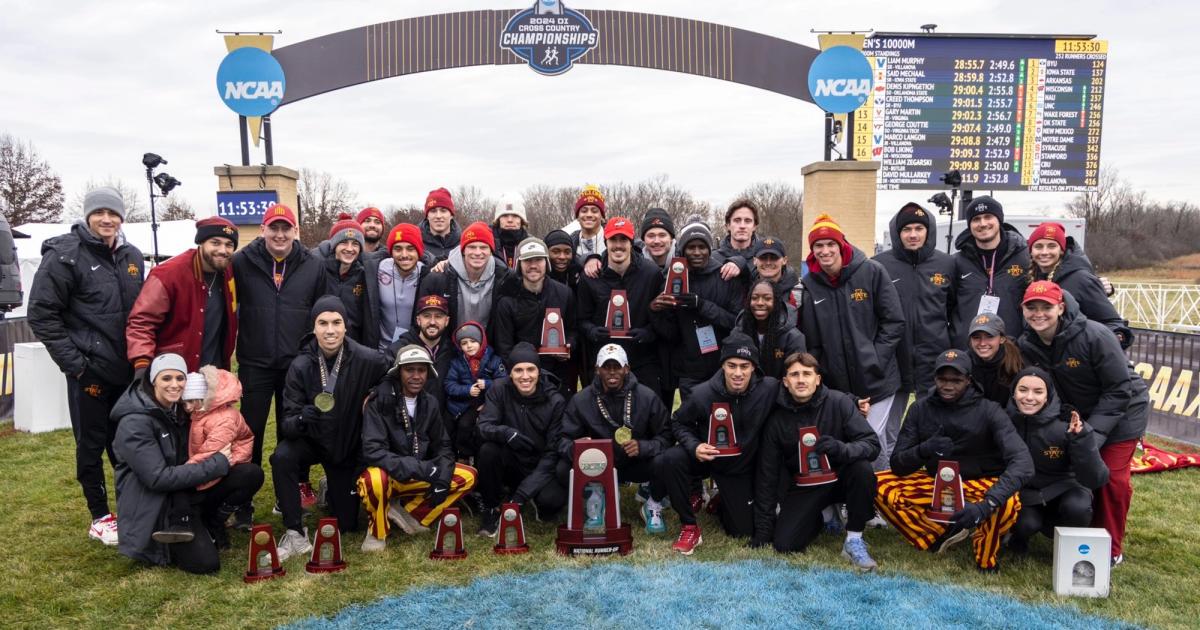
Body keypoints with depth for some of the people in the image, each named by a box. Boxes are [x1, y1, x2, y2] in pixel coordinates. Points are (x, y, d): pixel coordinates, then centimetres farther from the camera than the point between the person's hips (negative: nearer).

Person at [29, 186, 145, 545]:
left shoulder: (131, 256, 9)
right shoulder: (65, 254, -8)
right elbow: (41, 314, -9)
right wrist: (73, 361, -13)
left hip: (128, 369, 5)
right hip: (89, 369, -5)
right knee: (92, 445, 5)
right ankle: (100, 518, 18)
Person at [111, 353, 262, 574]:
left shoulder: (178, 408, 4)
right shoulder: (135, 423, -19)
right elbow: (158, 478, -24)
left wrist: (220, 459, -9)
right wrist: (216, 464, -22)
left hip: (186, 488, 7)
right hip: (154, 503, -7)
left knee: (251, 474, -15)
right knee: (204, 562, -23)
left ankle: (208, 526, 3)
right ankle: (163, 542, 6)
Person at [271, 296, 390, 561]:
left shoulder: (369, 360, -23)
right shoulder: (301, 366, -21)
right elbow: (287, 422, -21)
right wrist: (300, 419, -42)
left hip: (349, 445, 1)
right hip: (312, 440, 0)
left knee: (347, 523, 6)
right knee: (282, 457, -34)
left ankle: (331, 491, 42)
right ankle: (295, 534, -17)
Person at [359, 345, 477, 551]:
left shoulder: (429, 403, 1)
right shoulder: (380, 400, -18)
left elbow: (443, 447, 6)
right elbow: (372, 451, -27)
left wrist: (442, 479, -15)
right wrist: (422, 469, -33)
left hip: (419, 476, 5)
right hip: (387, 473, -5)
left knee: (468, 477, -9)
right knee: (375, 480, -39)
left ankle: (407, 512, -6)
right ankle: (377, 531, -8)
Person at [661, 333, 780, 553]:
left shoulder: (770, 389, -24)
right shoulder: (702, 394, -24)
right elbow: (679, 422, -8)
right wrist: (694, 446, -26)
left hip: (742, 467, 1)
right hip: (706, 456, -1)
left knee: (744, 531, 6)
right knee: (671, 460, -32)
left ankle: (721, 502, 40)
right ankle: (690, 525, -12)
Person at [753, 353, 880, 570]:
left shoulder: (839, 402, -14)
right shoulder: (777, 419, -8)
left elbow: (872, 444, -18)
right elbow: (767, 474, -3)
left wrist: (840, 449, -40)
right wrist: (763, 529, -3)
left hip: (838, 477, -2)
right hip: (805, 486, 2)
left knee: (863, 469, -33)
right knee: (784, 544, -15)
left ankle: (854, 541, -13)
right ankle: (824, 514, 17)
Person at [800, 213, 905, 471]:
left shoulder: (871, 272, -6)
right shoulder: (809, 284, 1)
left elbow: (894, 322, -4)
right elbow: (810, 339, 4)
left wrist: (875, 360, -9)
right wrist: (819, 374, -2)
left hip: (876, 380, -3)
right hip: (836, 384, 3)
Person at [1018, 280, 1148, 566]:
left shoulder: (1094, 336, -30)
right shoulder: (1027, 345, -14)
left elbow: (1119, 390, -24)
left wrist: (1093, 432, -27)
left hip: (1122, 410, -5)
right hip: (1078, 414, 5)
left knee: (1112, 478, -8)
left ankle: (1111, 549, 10)